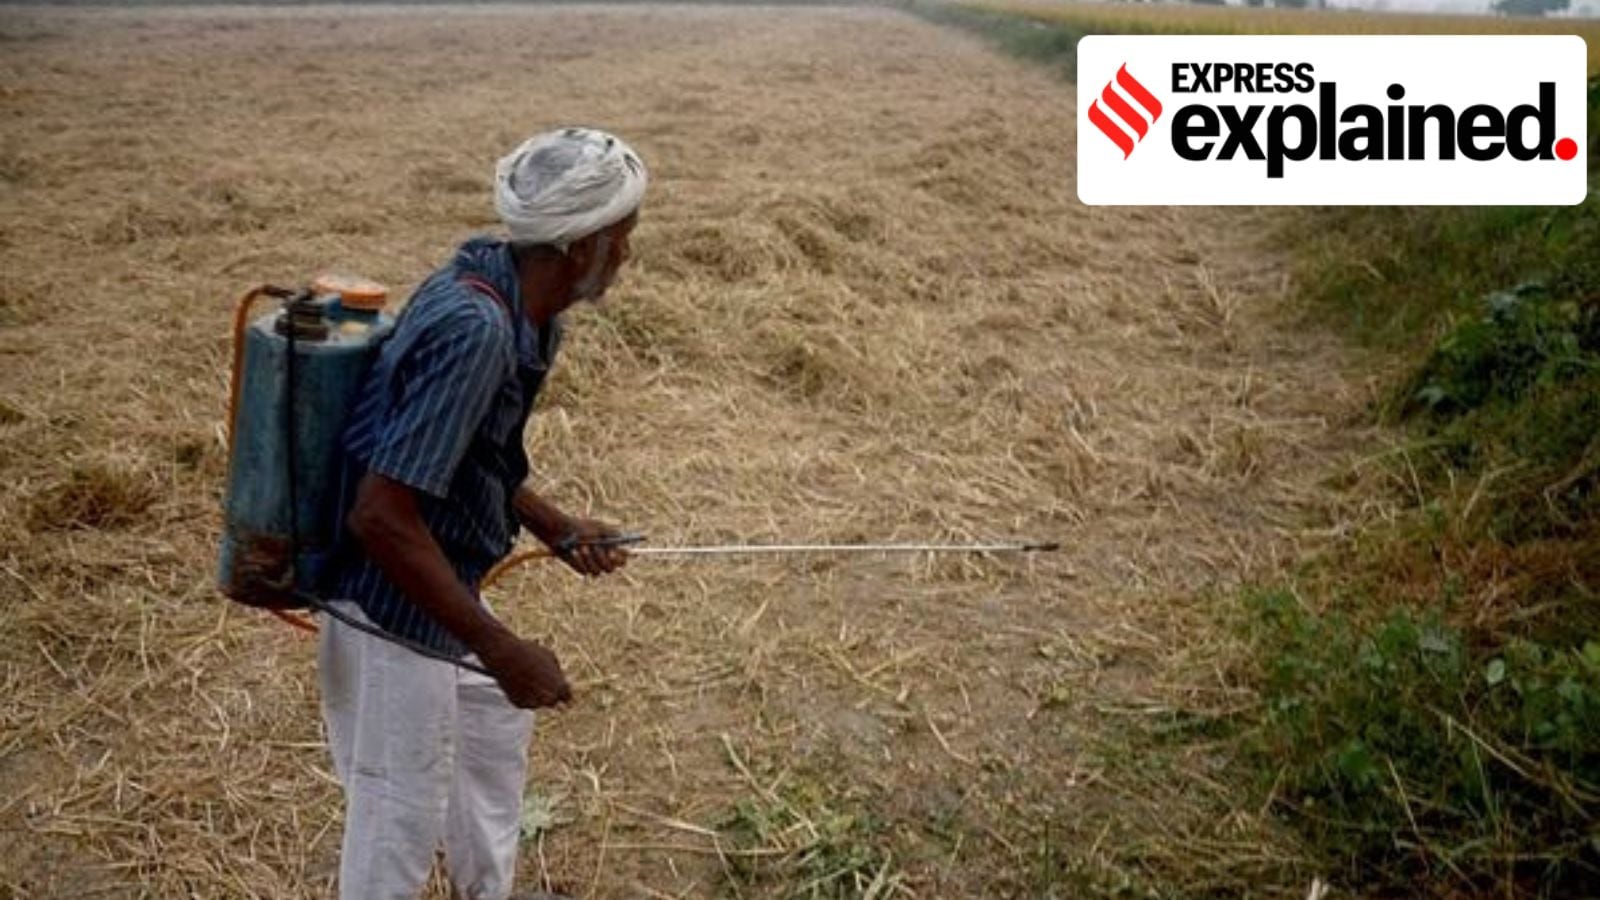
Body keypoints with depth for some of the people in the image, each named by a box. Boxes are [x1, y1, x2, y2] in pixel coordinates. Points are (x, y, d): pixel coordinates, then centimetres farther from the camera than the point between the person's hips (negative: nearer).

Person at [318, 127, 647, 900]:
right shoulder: (475, 331, -32)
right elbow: (380, 516, -34)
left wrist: (554, 527, 7)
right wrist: (500, 648, -28)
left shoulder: (510, 296, -3)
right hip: (395, 609, -10)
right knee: (401, 821, 8)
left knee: (496, 728, 30)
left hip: (434, 589, 10)